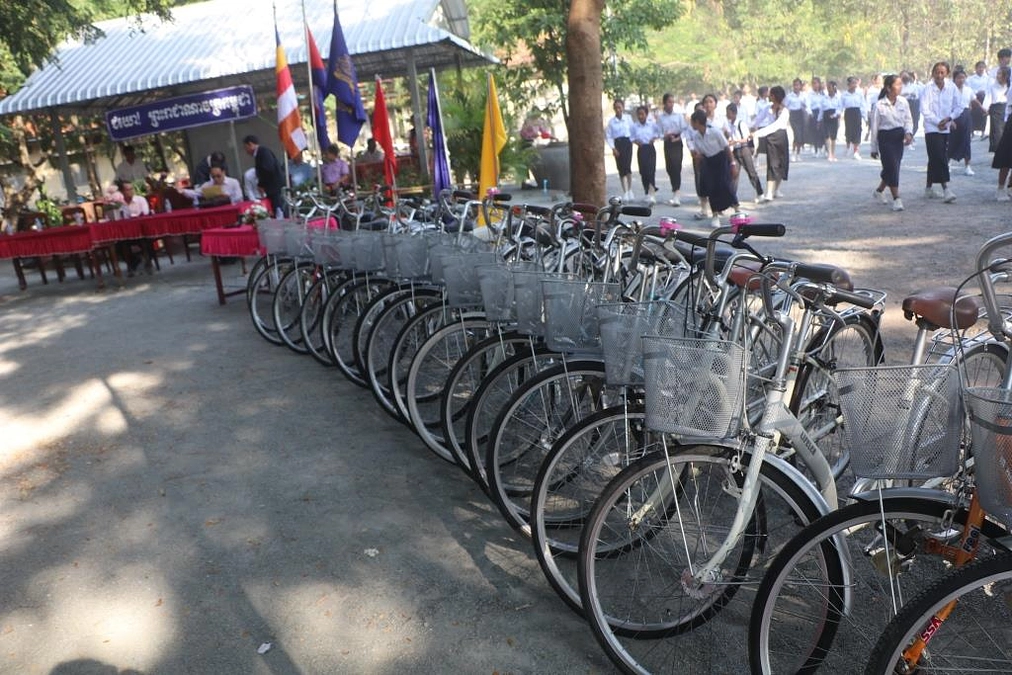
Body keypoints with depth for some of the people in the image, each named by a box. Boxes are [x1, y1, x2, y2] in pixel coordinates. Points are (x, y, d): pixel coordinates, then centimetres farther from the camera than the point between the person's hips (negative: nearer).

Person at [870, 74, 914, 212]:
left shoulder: (903, 102, 1)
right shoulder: (879, 106, -10)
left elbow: (908, 119, 8)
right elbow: (874, 128, -4)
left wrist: (909, 133, -14)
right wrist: (874, 148, -1)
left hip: (899, 137, 5)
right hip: (885, 138, -5)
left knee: (892, 167, 13)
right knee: (892, 167, -9)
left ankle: (879, 190, 38)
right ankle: (896, 199, -4)